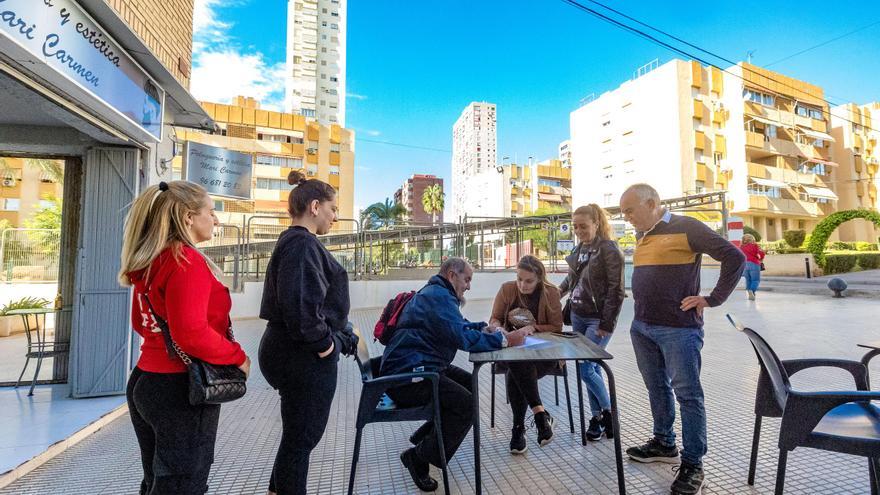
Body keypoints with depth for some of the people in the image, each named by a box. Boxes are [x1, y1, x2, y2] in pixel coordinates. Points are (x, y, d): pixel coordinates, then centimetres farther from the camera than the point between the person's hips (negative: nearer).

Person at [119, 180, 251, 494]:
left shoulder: (149, 262, 7)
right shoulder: (188, 261, -20)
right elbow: (192, 333, -28)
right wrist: (237, 357, -15)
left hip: (145, 381, 9)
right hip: (181, 390, -9)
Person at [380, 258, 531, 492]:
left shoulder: (436, 293, 17)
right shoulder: (439, 296, -17)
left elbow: (458, 326, 25)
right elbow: (463, 338, -27)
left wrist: (486, 328, 8)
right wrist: (505, 339, -20)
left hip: (415, 368, 11)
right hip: (406, 377, -11)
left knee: (471, 385, 14)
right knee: (466, 403, -20)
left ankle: (424, 435, 22)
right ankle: (419, 457, -3)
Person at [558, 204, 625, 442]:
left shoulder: (609, 250, -13)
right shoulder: (579, 249, 7)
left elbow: (616, 291, -15)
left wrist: (606, 325, -16)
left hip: (598, 319, -6)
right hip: (578, 317, 6)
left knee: (585, 369, -8)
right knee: (592, 367, 12)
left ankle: (609, 412, 14)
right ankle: (597, 416, 24)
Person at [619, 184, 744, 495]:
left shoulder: (686, 227, -10)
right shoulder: (641, 236, 13)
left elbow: (734, 258, -10)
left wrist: (712, 299, -11)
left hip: (678, 328, -7)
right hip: (641, 327, 8)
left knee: (687, 394, 0)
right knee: (657, 389, 16)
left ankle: (693, 464, 11)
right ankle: (664, 444, 31)